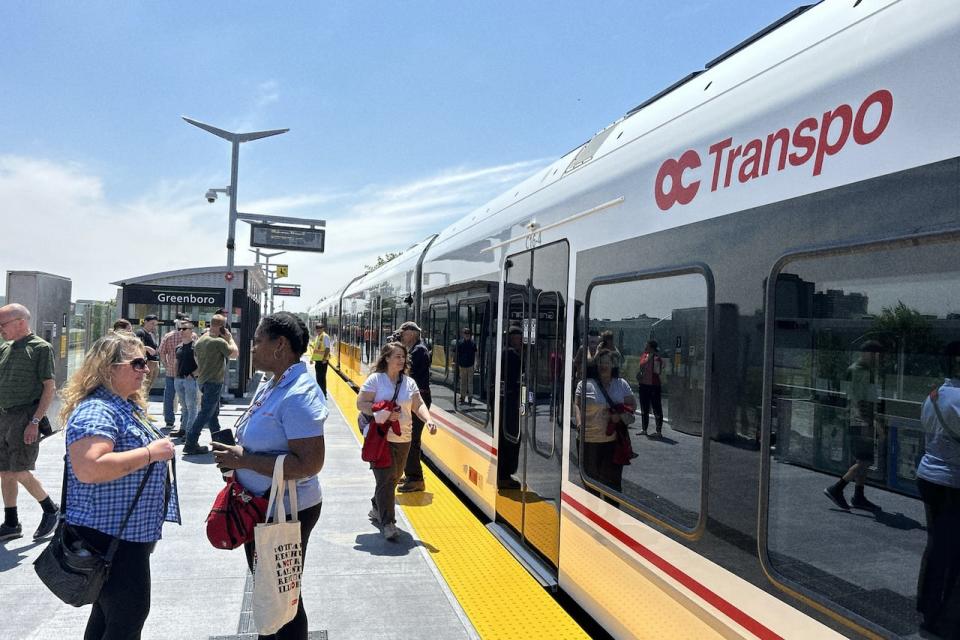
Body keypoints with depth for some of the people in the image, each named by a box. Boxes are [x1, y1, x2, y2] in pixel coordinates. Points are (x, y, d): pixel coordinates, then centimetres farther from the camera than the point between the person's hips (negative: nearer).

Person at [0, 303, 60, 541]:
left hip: (25, 417, -7)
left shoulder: (40, 348, -8)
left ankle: (51, 509, 14)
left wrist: (35, 421, -16)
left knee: (20, 472, -5)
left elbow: (50, 387, -11)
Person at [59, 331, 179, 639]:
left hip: (129, 531, 10)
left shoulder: (127, 405, 11)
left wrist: (161, 451, 12)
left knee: (109, 613, 20)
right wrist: (150, 453, -28)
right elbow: (88, 469, -34)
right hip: (111, 535, -10)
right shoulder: (96, 410, -21)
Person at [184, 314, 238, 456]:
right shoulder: (219, 342, -18)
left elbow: (196, 358, 18)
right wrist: (229, 337, -5)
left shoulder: (199, 341, 8)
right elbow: (234, 354, -12)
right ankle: (191, 444, -6)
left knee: (213, 412, 18)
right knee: (205, 413, -6)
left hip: (203, 380, 9)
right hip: (214, 382, -9)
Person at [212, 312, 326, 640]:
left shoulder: (298, 395, -26)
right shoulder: (270, 384, 4)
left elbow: (309, 464, -31)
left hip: (287, 513, -9)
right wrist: (235, 456, 1)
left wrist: (244, 460, -26)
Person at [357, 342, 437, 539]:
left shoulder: (409, 382, 8)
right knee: (386, 478, -11)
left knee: (393, 478, 16)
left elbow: (419, 405, 3)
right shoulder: (375, 379, -7)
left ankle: (377, 509, 39)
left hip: (403, 439, 6)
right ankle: (388, 523, -7)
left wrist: (428, 420, -16)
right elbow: (361, 404, -10)